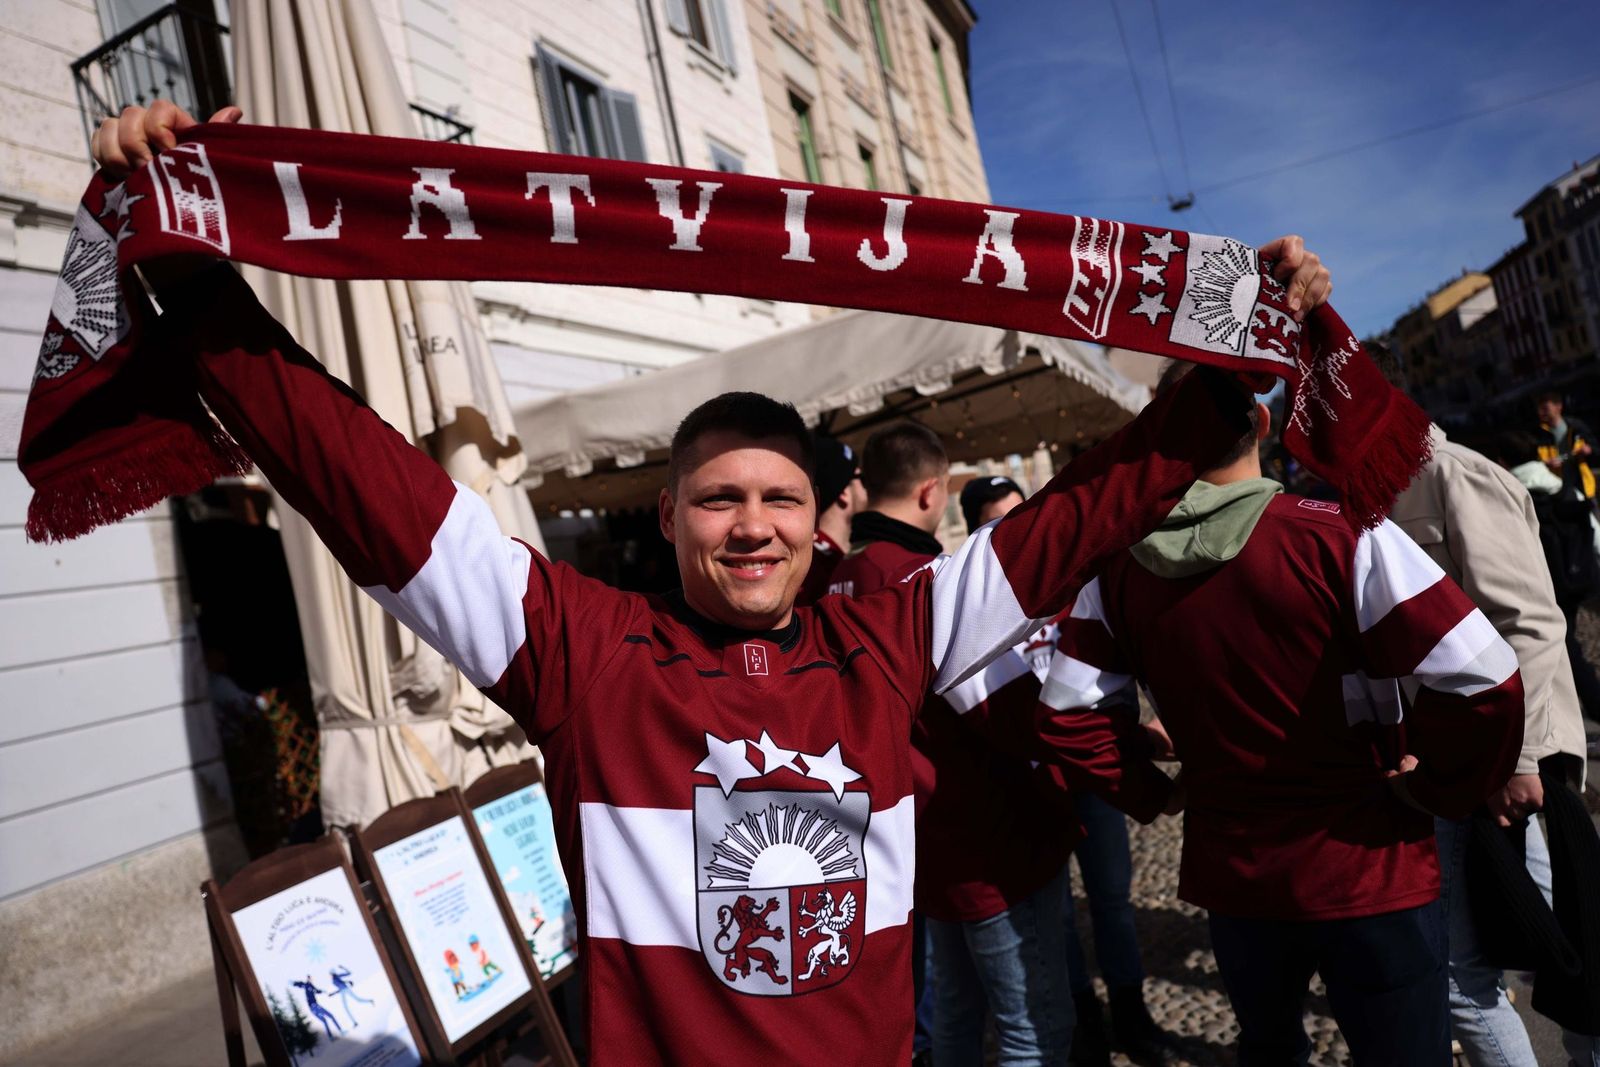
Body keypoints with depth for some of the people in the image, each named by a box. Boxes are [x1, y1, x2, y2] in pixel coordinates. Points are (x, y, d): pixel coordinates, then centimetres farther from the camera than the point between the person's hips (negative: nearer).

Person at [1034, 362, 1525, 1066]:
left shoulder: (1119, 567, -7)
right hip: (1364, 869, -3)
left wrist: (1152, 794, 4)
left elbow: (1065, 713, -5)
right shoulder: (1338, 536, -18)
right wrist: (1438, 789, -5)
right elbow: (1482, 683, -21)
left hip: (1226, 870, 4)